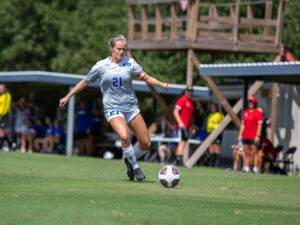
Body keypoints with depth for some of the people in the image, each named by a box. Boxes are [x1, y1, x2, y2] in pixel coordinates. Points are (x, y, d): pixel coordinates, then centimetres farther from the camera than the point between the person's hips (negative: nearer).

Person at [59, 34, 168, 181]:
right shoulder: (101, 66, -2)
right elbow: (85, 82, 10)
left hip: (131, 107, 3)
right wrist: (67, 97, 13)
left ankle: (129, 160, 29)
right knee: (124, 136, -30)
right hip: (113, 108, -3)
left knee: (146, 143, -1)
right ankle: (135, 167, -9)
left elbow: (146, 78, 1)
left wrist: (161, 84, -18)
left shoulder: (130, 63, 1)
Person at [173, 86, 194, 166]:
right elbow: (175, 111, -15)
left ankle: (178, 161, 11)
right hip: (181, 126, -9)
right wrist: (180, 122, -25)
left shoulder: (191, 102, 19)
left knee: (183, 143, 8)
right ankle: (179, 161, -21)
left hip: (186, 127, 9)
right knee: (182, 143, -16)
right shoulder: (182, 100, -7)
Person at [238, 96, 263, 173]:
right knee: (246, 153, 6)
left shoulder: (258, 113, -3)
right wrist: (240, 134, 11)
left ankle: (255, 168, -6)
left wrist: (258, 135, -14)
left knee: (254, 152, -6)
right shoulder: (245, 112, 14)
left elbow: (259, 125, -7)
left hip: (254, 137, -6)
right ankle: (246, 168, 9)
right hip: (245, 136, 6)